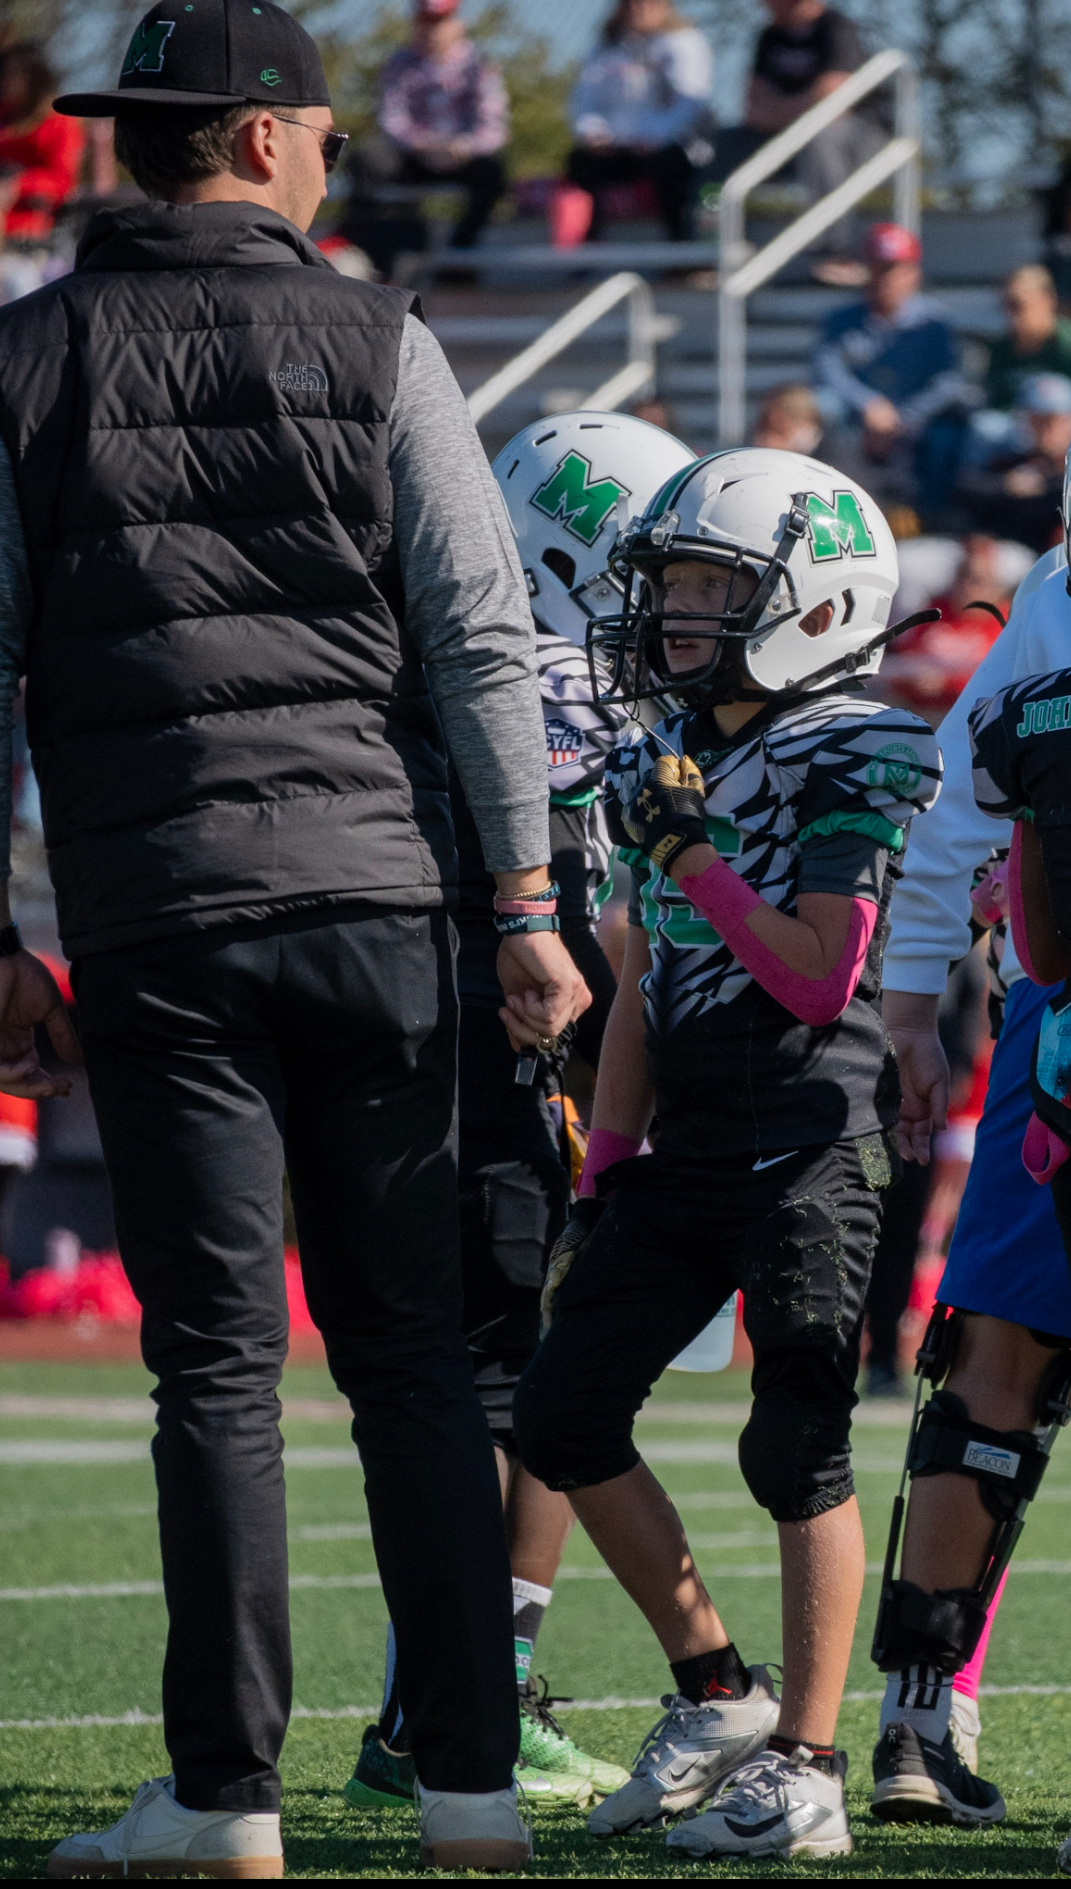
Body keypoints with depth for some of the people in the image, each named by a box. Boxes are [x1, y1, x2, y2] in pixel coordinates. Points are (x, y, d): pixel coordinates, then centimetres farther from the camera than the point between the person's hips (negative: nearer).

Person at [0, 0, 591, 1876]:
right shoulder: (372, 342, 2)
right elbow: (481, 643, -1)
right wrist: (525, 899, 3)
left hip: (154, 902, 0)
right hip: (370, 890, 0)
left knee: (217, 1358, 2)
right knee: (409, 1347, 7)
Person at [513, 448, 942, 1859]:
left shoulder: (855, 761, -9)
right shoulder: (665, 764, 13)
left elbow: (819, 975, -16)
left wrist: (694, 855, -15)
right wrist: (601, 1177, 16)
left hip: (812, 1148, -8)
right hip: (684, 1151, 8)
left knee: (801, 1449, -5)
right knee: (562, 1419, 4)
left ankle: (806, 1768, 0)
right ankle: (715, 1692, 17)